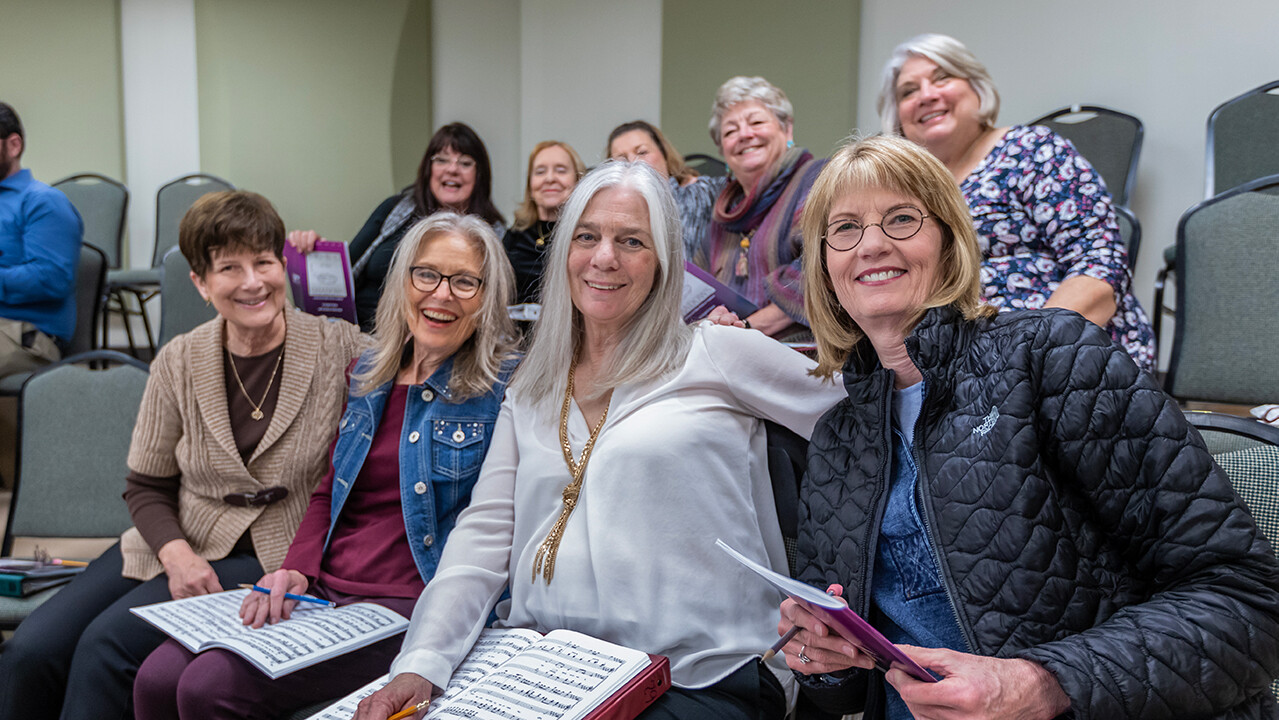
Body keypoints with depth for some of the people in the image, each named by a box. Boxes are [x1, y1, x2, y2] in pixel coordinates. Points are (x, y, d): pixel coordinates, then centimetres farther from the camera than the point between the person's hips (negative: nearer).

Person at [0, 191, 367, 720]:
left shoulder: (340, 348, -11)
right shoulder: (179, 362, 0)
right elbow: (145, 486, 7)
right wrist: (176, 552, -12)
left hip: (271, 558, -4)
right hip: (176, 544, 5)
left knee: (107, 644, -22)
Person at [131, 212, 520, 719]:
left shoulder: (505, 389, -6)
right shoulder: (368, 373, 14)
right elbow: (328, 491, 18)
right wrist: (296, 570, 2)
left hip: (402, 603, -6)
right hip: (319, 588, 6)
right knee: (157, 679, -10)